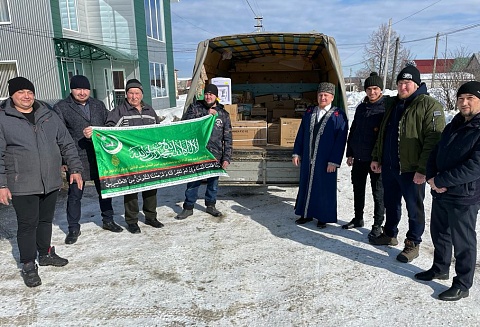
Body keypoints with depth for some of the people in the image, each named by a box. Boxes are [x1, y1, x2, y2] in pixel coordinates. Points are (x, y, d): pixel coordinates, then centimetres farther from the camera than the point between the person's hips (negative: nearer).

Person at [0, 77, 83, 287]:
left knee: (46, 220, 17)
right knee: (28, 224, 2)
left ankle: (46, 254, 36)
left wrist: (75, 168, 5)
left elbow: (67, 145, 11)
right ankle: (29, 266, 18)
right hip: (22, 185, -4)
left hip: (51, 182, 4)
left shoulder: (49, 117, 9)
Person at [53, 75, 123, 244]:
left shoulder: (98, 105, 11)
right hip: (77, 160, -4)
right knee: (75, 195, 6)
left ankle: (108, 220, 31)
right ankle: (73, 228, 21)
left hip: (101, 157, 4)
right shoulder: (61, 108, -2)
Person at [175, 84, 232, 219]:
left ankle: (210, 205, 31)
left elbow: (227, 138, 6)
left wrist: (226, 157, -1)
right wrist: (206, 114, -19)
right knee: (193, 182, 5)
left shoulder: (223, 114, 7)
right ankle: (188, 207, 20)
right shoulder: (195, 107, 6)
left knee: (213, 182, 13)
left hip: (215, 155, 1)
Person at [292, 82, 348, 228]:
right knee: (305, 185, 12)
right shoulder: (309, 113, 10)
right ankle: (306, 214, 28)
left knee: (325, 188, 5)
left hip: (326, 161, -5)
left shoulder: (339, 115, -5)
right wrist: (296, 153, 5)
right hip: (307, 159, 5)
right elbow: (301, 134, 12)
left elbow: (340, 140, -10)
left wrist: (334, 161, -15)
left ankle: (323, 217, 21)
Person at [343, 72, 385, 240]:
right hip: (359, 158, 6)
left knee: (378, 193, 6)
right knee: (358, 190, 17)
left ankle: (378, 225, 18)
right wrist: (350, 153, 12)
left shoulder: (386, 107, -8)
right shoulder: (361, 108, 10)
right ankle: (358, 219, 33)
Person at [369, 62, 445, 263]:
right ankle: (390, 234, 36)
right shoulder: (392, 104, 13)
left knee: (414, 208, 7)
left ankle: (413, 244, 22)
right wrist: (376, 157, 16)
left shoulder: (429, 105, -10)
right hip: (388, 167, 7)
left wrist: (423, 169, -21)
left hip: (411, 170, -7)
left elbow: (434, 139, -17)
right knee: (391, 203, 19)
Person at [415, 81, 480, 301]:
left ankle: (462, 285, 21)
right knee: (439, 234, 20)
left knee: (462, 241, 6)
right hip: (440, 193, 8)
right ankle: (440, 269, 40)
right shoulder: (453, 126, 11)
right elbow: (435, 153, 13)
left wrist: (440, 181, -18)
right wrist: (431, 177, -5)